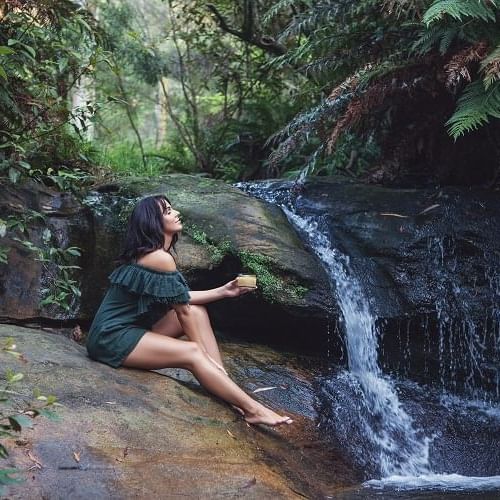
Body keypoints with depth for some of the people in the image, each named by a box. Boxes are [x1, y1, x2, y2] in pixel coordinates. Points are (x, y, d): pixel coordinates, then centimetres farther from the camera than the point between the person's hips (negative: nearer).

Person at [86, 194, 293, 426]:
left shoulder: (147, 253, 11)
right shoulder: (160, 258, -18)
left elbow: (180, 299, 12)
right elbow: (183, 312, -13)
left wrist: (223, 291, 11)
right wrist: (205, 353, -6)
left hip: (131, 327, 10)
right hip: (112, 337, -10)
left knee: (198, 311, 4)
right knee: (193, 353, -20)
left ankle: (229, 390, -4)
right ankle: (252, 409, -15)